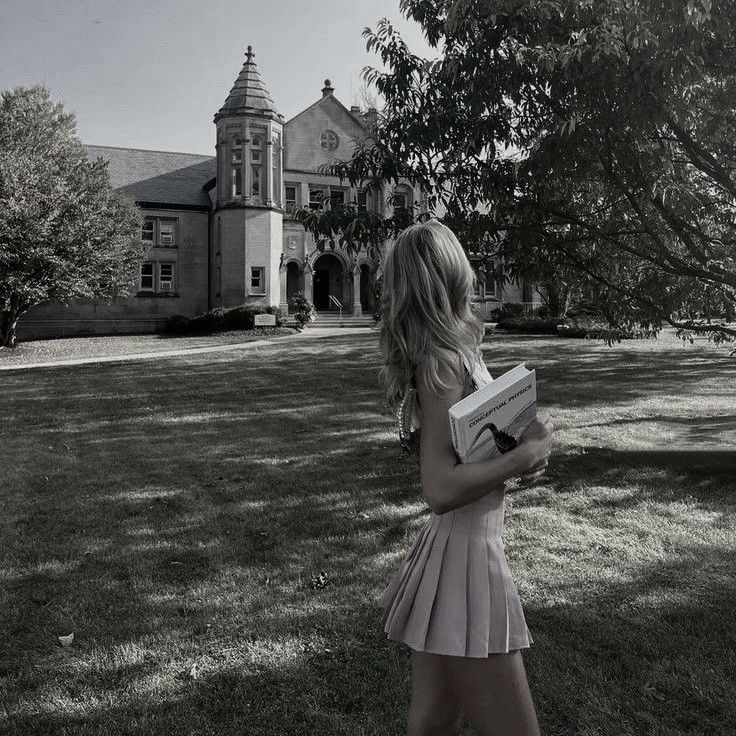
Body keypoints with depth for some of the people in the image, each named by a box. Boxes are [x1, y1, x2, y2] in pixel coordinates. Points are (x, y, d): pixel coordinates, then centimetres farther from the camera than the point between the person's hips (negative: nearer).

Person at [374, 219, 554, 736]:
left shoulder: (452, 351, 8)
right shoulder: (444, 362, -19)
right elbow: (440, 491, -25)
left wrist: (520, 458, 1)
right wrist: (527, 454, -16)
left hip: (461, 550, 9)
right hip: (465, 559, -9)